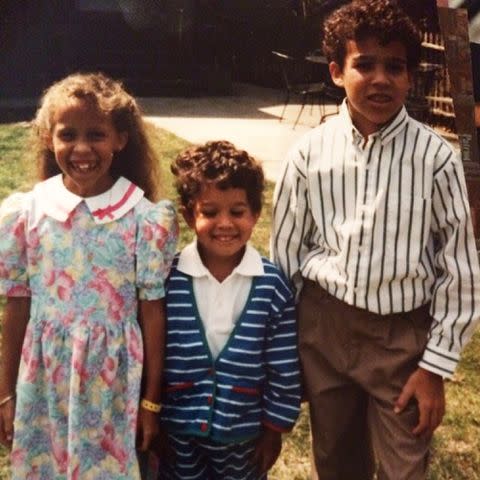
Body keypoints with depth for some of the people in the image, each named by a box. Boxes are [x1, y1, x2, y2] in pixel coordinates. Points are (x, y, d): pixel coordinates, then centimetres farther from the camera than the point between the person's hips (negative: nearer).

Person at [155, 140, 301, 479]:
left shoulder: (272, 286, -11)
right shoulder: (167, 278, -12)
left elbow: (284, 370, -4)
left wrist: (275, 429, -1)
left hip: (243, 432, 0)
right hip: (177, 429, 0)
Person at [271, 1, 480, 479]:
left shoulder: (435, 157, -12)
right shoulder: (310, 152, -6)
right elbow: (284, 253, 3)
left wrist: (436, 365, -6)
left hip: (404, 335, -2)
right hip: (323, 327, 2)